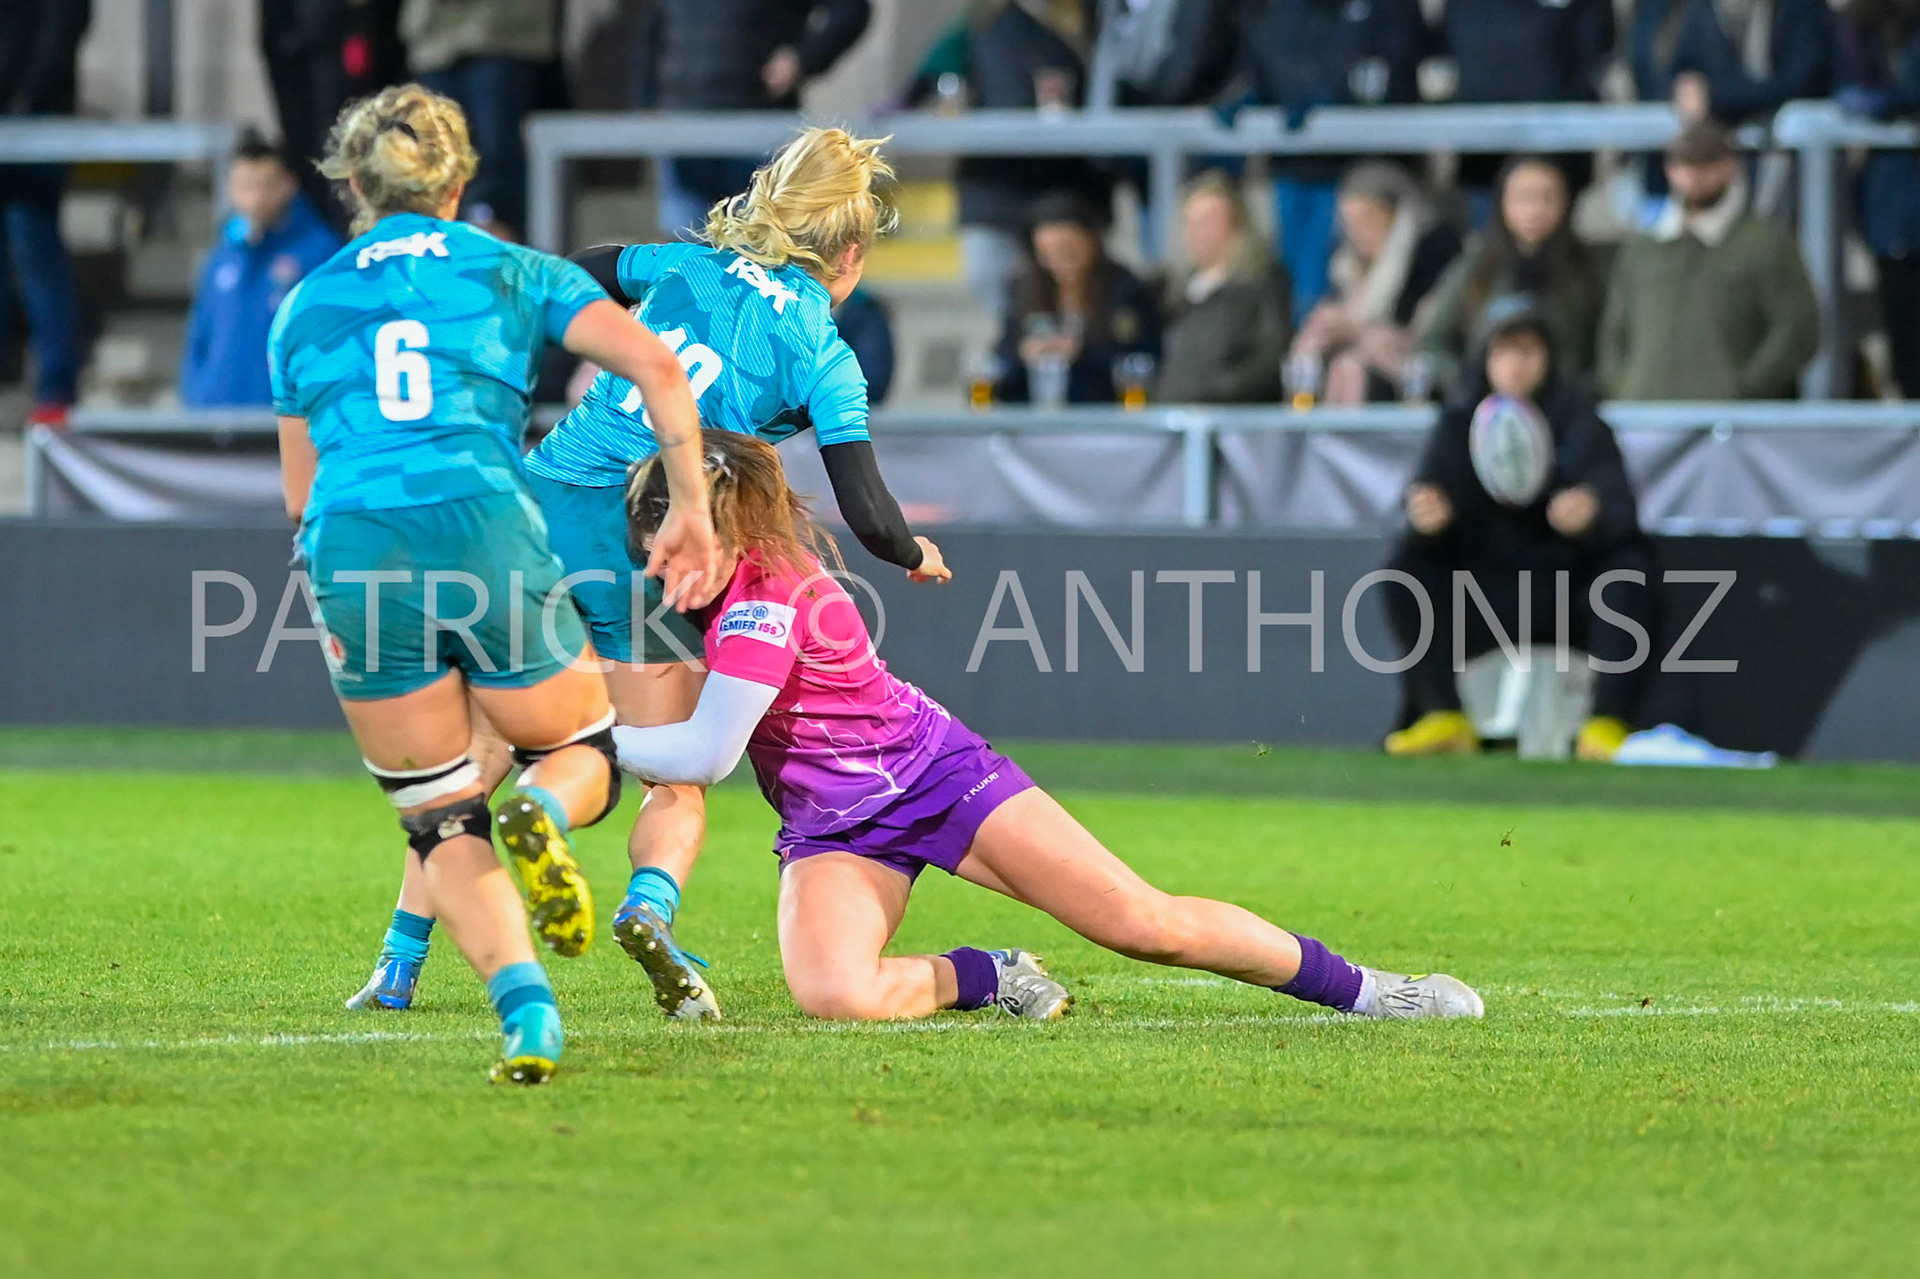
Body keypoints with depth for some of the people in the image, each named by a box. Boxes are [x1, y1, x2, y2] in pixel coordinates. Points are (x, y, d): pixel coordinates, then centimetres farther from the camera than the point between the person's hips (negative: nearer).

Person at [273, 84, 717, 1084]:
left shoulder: (304, 306, 22)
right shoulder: (514, 273, 16)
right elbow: (658, 368, 3)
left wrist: (333, 618, 35)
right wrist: (691, 513, 9)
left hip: (352, 553, 2)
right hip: (486, 530, -1)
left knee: (441, 824, 10)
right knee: (584, 756, 19)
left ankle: (526, 1009, -15)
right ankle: (540, 812, -18)